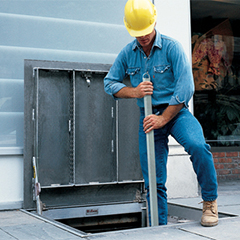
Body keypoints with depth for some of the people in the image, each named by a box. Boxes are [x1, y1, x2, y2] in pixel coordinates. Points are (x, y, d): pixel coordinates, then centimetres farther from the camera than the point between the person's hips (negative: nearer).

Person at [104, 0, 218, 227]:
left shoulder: (171, 47, -10)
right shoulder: (127, 53, 3)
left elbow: (185, 88, -15)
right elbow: (109, 83, 9)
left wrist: (163, 118, -18)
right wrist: (134, 92, -11)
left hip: (175, 112, -3)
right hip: (148, 117, 4)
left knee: (197, 145, -32)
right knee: (154, 182, 3)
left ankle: (210, 201, -11)